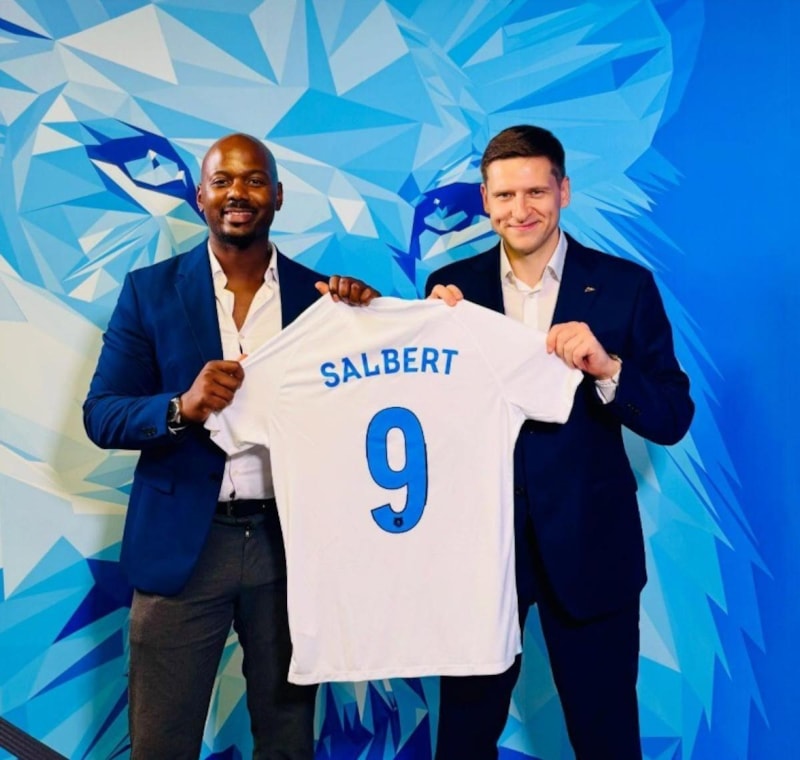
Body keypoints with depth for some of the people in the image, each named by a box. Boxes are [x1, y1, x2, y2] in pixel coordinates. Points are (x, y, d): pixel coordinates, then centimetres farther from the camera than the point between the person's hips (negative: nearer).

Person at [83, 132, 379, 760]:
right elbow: (101, 416, -3)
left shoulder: (319, 295, 3)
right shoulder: (150, 290, 1)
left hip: (291, 542, 1)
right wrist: (182, 407, -22)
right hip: (183, 543, -1)